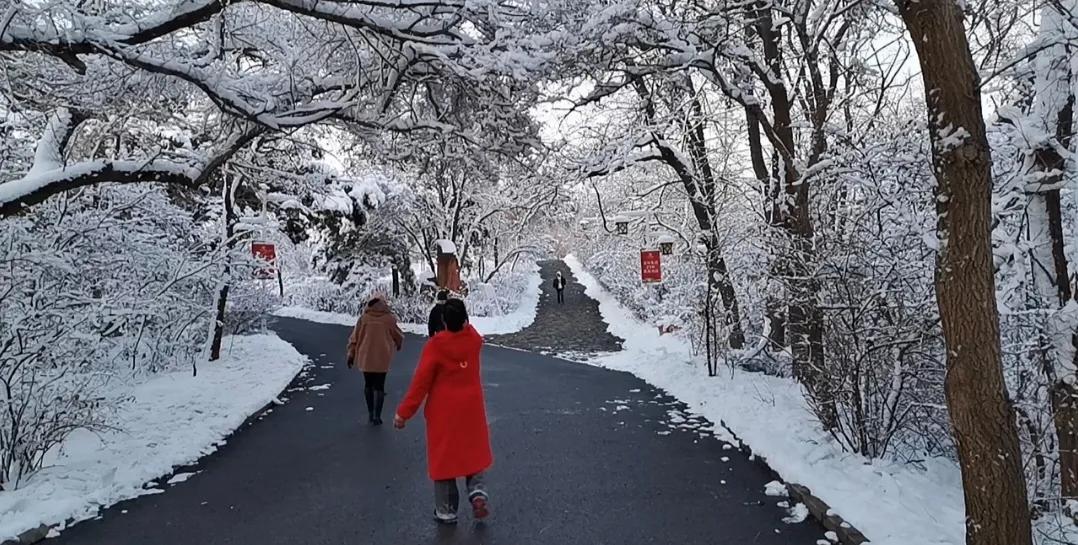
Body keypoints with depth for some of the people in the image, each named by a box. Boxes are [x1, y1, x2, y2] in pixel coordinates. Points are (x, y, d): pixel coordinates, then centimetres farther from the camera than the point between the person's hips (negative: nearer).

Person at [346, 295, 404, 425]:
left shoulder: (364, 318, -3)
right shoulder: (389, 319, -5)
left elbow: (354, 337, 1)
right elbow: (399, 337, 8)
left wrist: (351, 354, 10)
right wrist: (398, 345, 30)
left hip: (366, 358, 1)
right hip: (382, 358, -1)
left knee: (368, 384, 17)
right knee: (379, 386, 7)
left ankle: (370, 413, 23)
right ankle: (377, 416, 2)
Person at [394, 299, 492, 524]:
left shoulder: (435, 345, -18)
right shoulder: (474, 339, -7)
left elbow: (421, 382, -16)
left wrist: (404, 412, -9)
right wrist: (460, 315, 17)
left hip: (443, 411, -3)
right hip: (471, 408, 3)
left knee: (443, 455, 9)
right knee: (474, 452, 20)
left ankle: (446, 510, 15)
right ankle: (477, 491, 2)